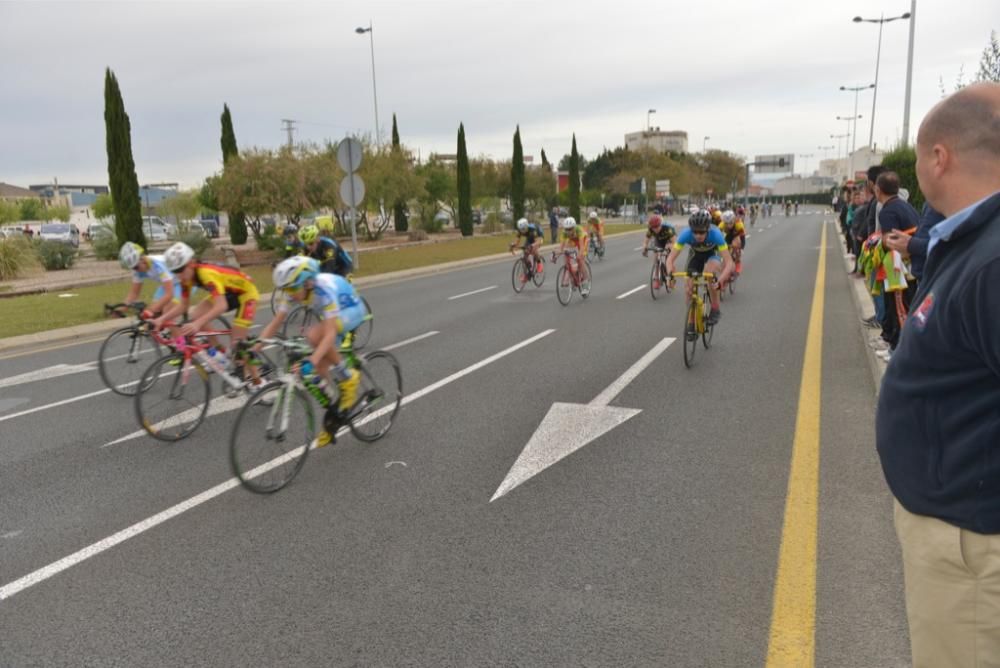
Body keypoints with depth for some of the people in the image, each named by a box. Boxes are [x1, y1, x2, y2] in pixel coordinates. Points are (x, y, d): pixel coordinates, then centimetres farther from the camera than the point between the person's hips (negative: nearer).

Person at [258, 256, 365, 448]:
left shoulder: (324, 289, -37)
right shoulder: (293, 289, -19)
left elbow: (330, 333, -45)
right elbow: (274, 324, -15)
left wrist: (312, 361, -57)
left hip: (352, 310, -7)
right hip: (331, 315, 7)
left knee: (313, 335, -34)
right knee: (320, 372, -1)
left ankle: (348, 378, -14)